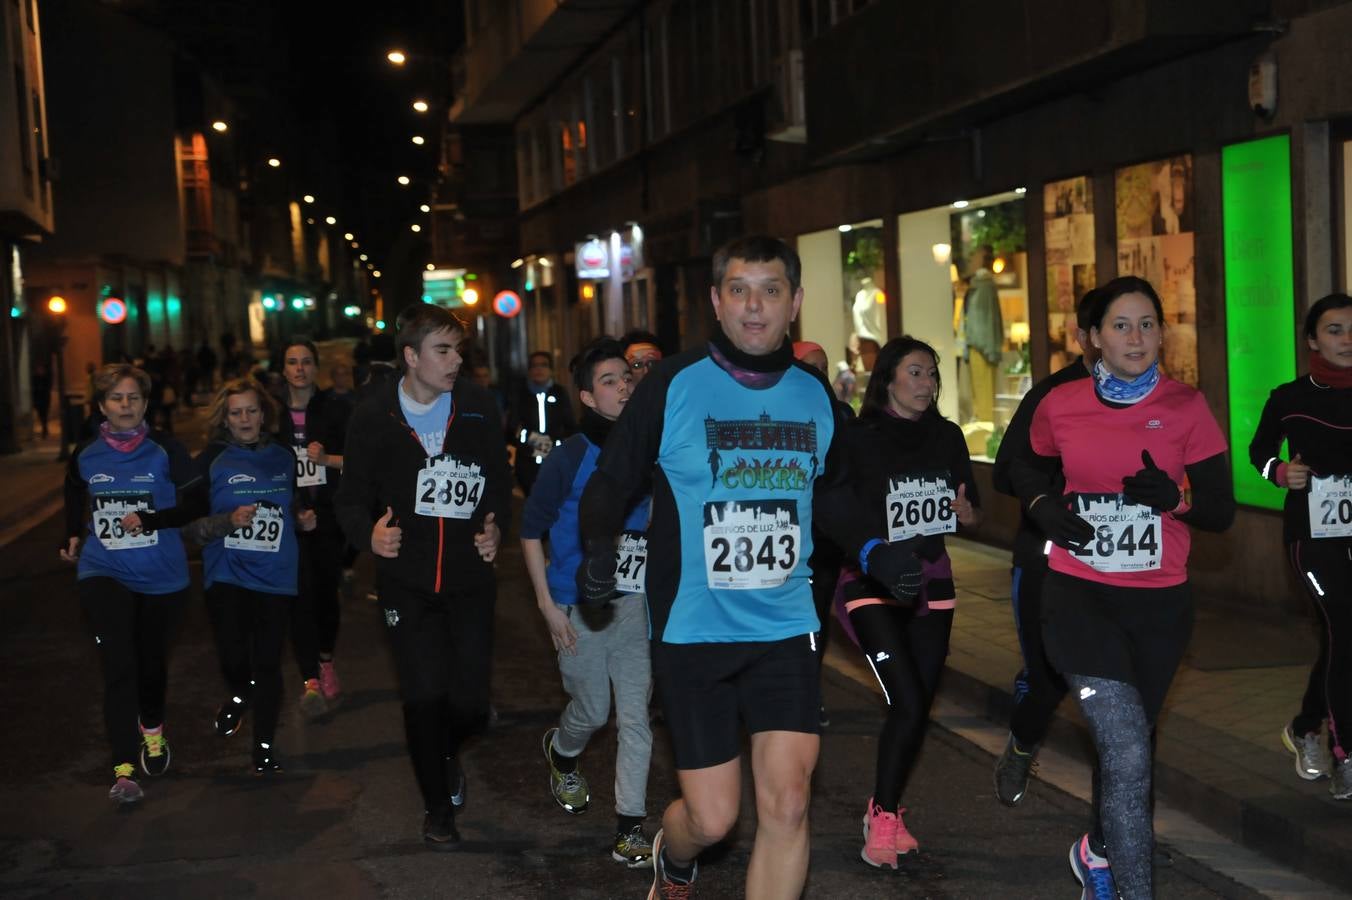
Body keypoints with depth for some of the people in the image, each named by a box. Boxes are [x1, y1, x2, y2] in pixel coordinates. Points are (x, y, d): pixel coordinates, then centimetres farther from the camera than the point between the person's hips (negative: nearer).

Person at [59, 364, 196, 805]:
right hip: (104, 573, 0)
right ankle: (124, 770, -16)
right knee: (118, 666, -14)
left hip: (160, 575, 0)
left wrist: (150, 520, -21)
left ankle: (152, 730, 48)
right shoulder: (85, 455, 0)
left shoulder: (165, 450, -8)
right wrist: (73, 536, 6)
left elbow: (193, 506, -8)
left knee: (151, 660, 17)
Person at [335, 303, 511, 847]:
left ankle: (446, 752, 36)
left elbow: (499, 481, 10)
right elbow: (352, 497, 2)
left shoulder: (477, 408, 0)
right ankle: (438, 807, 21)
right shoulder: (374, 418, -3)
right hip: (407, 582, -1)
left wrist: (496, 526, -8)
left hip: (470, 578, 1)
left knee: (470, 702, -1)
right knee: (424, 696, -1)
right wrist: (368, 533, -19)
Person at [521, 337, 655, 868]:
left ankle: (630, 828, 6)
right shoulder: (568, 459, -6)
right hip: (581, 608, -2)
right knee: (593, 711, 9)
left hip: (637, 605, 2)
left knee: (636, 716, -1)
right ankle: (561, 752, 43)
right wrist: (547, 606, -6)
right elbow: (531, 531, -1)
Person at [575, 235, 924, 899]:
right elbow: (612, 483, -3)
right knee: (712, 819, 2)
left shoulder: (814, 394, 5)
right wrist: (598, 547, -23)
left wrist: (872, 550, 6)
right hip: (692, 630, -3)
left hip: (784, 627, 3)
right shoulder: (674, 385, -8)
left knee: (786, 802, -7)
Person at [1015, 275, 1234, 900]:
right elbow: (1030, 470, 19)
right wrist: (1043, 508, -3)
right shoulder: (1059, 407, -2)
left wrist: (1176, 498, -24)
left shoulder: (1186, 408, -5)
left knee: (1126, 745, 18)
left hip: (1159, 602, 2)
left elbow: (1223, 512, -3)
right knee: (1128, 754, -18)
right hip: (1078, 594, -1)